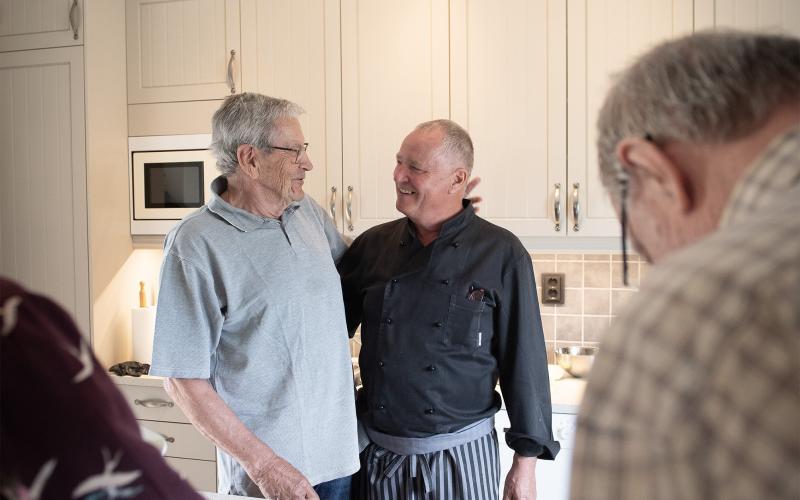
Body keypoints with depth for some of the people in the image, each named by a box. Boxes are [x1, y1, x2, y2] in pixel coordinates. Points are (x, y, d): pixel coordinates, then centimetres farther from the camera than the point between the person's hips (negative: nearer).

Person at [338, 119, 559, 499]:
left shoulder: (501, 254, -9)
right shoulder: (371, 246, 0)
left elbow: (524, 363, -6)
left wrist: (525, 462, -5)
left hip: (460, 457, -3)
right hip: (377, 454, 3)